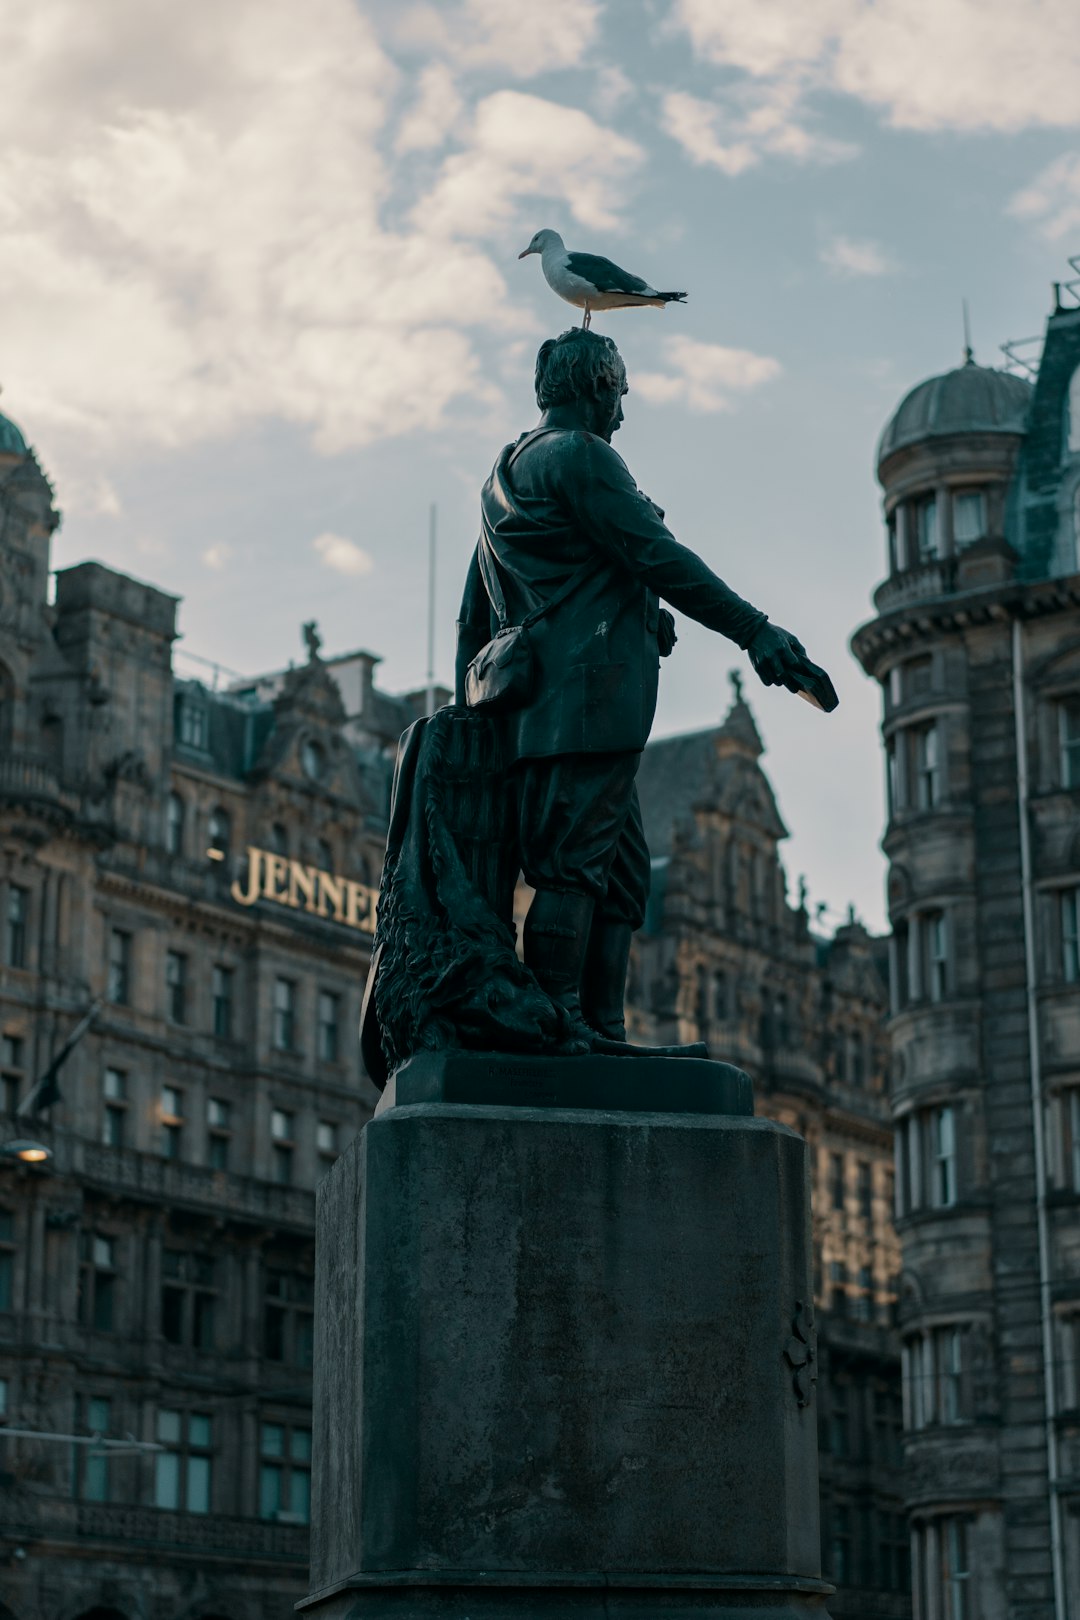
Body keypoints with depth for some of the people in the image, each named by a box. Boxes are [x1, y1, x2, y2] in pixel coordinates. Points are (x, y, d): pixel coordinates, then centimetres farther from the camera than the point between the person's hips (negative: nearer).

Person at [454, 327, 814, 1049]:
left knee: (623, 869, 8)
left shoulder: (504, 479, 26)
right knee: (575, 864, -13)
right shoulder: (581, 455, -3)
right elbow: (658, 556, -12)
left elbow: (474, 620, 26)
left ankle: (603, 1035, 3)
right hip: (590, 697, -9)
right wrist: (753, 630, -13)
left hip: (537, 710, 9)